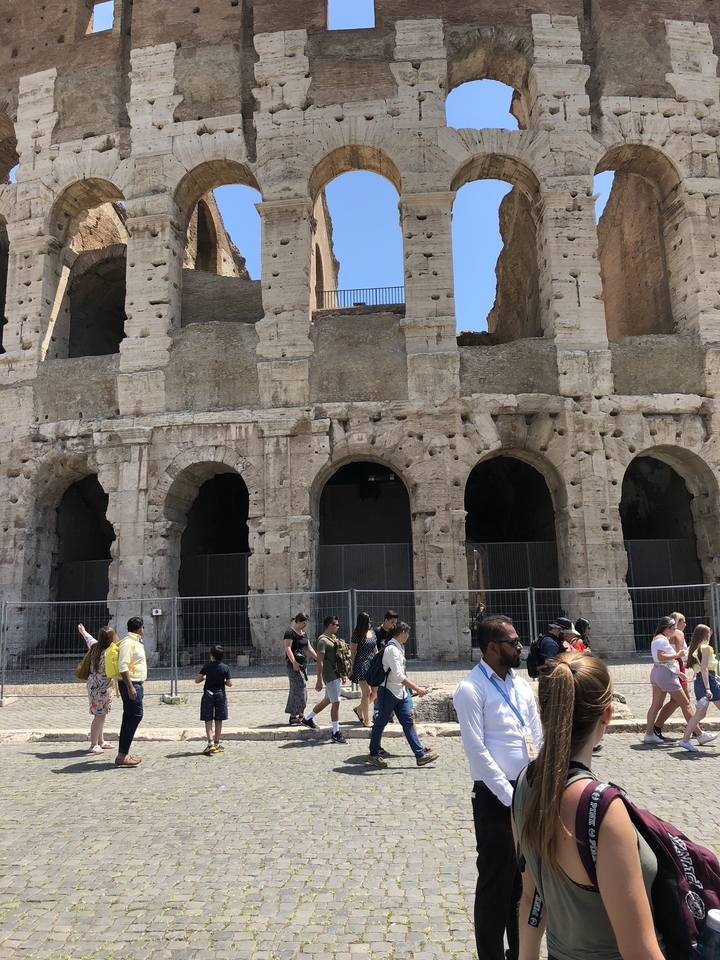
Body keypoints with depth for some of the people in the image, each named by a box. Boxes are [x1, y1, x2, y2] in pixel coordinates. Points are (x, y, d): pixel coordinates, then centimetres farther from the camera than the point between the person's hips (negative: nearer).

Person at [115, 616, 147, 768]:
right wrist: (130, 687, -26)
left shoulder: (136, 642, 16)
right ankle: (122, 756, -8)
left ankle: (123, 754, 15)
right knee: (135, 716, -11)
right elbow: (123, 667, -23)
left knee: (129, 718, 10)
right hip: (131, 685, -10)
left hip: (136, 685, 10)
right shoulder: (128, 642, -15)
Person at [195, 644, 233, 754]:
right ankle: (217, 744, 16)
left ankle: (210, 743, -12)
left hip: (208, 695, -1)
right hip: (220, 695, 1)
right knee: (218, 721, 10)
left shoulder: (207, 667, -6)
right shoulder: (225, 668, -4)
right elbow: (230, 683, -6)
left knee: (208, 720, 2)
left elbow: (197, 680, -6)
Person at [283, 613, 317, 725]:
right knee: (299, 688, -10)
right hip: (293, 664, -9)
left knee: (296, 690, 10)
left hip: (302, 664, 9)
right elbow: (287, 648, -18)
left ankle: (293, 715, 15)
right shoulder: (290, 632, -10)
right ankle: (299, 715, -5)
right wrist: (294, 662, -27)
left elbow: (309, 648, 21)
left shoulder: (304, 633, 17)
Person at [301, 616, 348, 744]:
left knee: (327, 700, 18)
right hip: (330, 675, -10)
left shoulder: (333, 638, 13)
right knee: (336, 703, -6)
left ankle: (307, 719, 32)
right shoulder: (323, 641, -16)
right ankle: (336, 733, 1)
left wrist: (342, 674, 20)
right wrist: (319, 681, -21)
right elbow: (319, 662, -20)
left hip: (336, 674, 10)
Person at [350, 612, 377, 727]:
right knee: (366, 692, -4)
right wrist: (353, 668, -8)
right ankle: (366, 721, 6)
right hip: (361, 664, -7)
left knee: (375, 691, 4)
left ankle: (359, 708, 26)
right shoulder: (357, 635, -9)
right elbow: (352, 653, -7)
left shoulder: (373, 632, 10)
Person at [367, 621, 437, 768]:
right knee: (381, 723, 6)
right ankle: (373, 755, 19)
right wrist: (416, 689, -26)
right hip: (388, 692, -9)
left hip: (400, 693, 9)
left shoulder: (398, 648, 9)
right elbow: (398, 676, -27)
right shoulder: (391, 649, -21)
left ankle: (420, 755, 8)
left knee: (408, 722, 6)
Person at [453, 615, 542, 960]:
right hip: (495, 797, -7)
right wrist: (510, 796, -15)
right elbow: (477, 752, -18)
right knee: (496, 882, 7)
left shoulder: (521, 684, 6)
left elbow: (537, 737, 10)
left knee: (525, 879, 20)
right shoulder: (471, 689, -16)